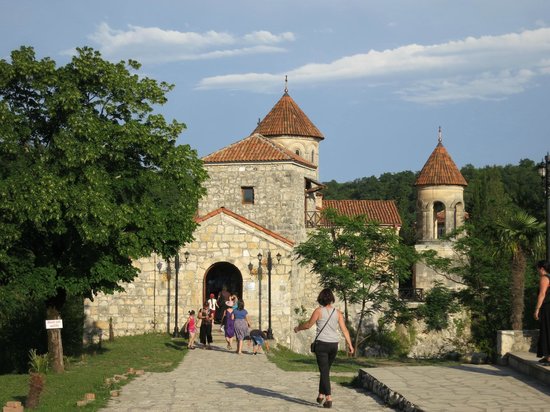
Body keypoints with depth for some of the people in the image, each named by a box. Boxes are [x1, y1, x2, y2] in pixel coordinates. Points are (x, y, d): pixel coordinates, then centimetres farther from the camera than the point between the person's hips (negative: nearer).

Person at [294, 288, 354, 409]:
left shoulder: (319, 311, -8)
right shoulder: (337, 312, 3)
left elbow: (308, 325, -1)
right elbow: (344, 329, -1)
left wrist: (298, 328, 17)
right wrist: (350, 344, 2)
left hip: (322, 344, -4)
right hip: (334, 345, 4)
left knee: (324, 371, -2)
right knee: (325, 370, 21)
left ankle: (329, 399, -13)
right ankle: (321, 395, 29)